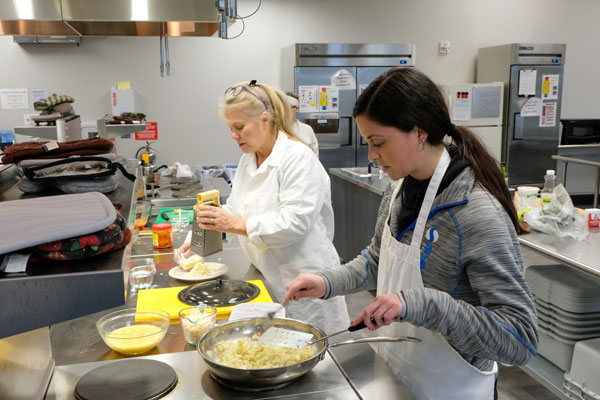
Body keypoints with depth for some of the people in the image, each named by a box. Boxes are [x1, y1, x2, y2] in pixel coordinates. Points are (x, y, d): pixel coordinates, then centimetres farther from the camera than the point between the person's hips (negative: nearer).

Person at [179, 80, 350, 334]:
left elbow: (294, 223, -26)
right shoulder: (247, 160, 10)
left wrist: (235, 225, -26)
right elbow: (235, 209, 18)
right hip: (268, 279, 8)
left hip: (303, 278, -7)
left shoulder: (298, 158, -17)